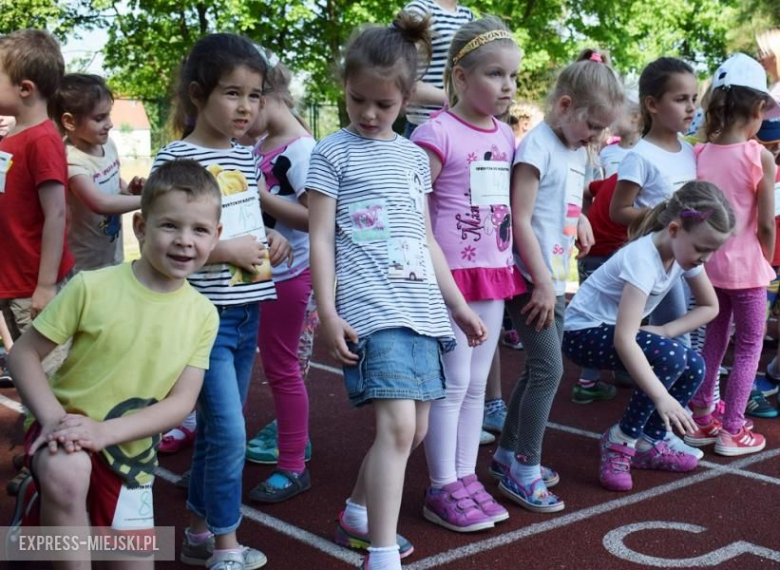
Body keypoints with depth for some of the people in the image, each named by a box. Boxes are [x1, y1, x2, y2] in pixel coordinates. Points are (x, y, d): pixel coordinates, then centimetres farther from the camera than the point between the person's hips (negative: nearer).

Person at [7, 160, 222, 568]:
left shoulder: (202, 315, -8)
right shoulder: (92, 288, -17)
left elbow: (181, 402, -11)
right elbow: (24, 353, -11)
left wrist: (105, 431, -25)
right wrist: (52, 418, -27)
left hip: (130, 451, 4)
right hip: (68, 433, -3)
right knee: (67, 472, -37)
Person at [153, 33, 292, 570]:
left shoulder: (246, 156, 10)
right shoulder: (176, 158, -13)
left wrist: (271, 241, 3)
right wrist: (229, 251, -19)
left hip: (247, 312, 7)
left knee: (220, 428, 15)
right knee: (229, 432, -7)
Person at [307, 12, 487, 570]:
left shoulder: (415, 156, 16)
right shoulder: (333, 152, 0)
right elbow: (321, 239, -3)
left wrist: (459, 306, 19)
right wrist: (328, 314, -11)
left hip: (421, 307, 7)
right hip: (370, 309, -6)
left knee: (415, 429, 11)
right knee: (397, 424, -18)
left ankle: (358, 513, 33)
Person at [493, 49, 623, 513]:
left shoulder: (578, 152, 12)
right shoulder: (538, 147, -14)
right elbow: (521, 220, -18)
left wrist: (580, 220, 1)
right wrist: (542, 282, -18)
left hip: (558, 279, 9)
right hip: (533, 280, -9)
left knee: (539, 369, 14)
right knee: (549, 369, -9)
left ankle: (508, 454, 27)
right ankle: (524, 470, 2)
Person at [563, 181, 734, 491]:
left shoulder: (685, 249, -8)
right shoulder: (642, 259, -32)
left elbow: (709, 306, 3)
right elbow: (624, 340, -39)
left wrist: (665, 331, -13)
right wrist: (662, 398, -43)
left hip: (618, 329, 8)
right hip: (584, 332, -8)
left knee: (694, 367, -7)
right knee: (670, 356, -27)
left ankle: (648, 444, 8)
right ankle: (620, 440, -11)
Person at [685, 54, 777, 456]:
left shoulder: (699, 155, -2)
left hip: (708, 264, 5)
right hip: (745, 267, -4)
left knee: (714, 340, 18)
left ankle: (701, 420, 23)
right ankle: (732, 430, 11)